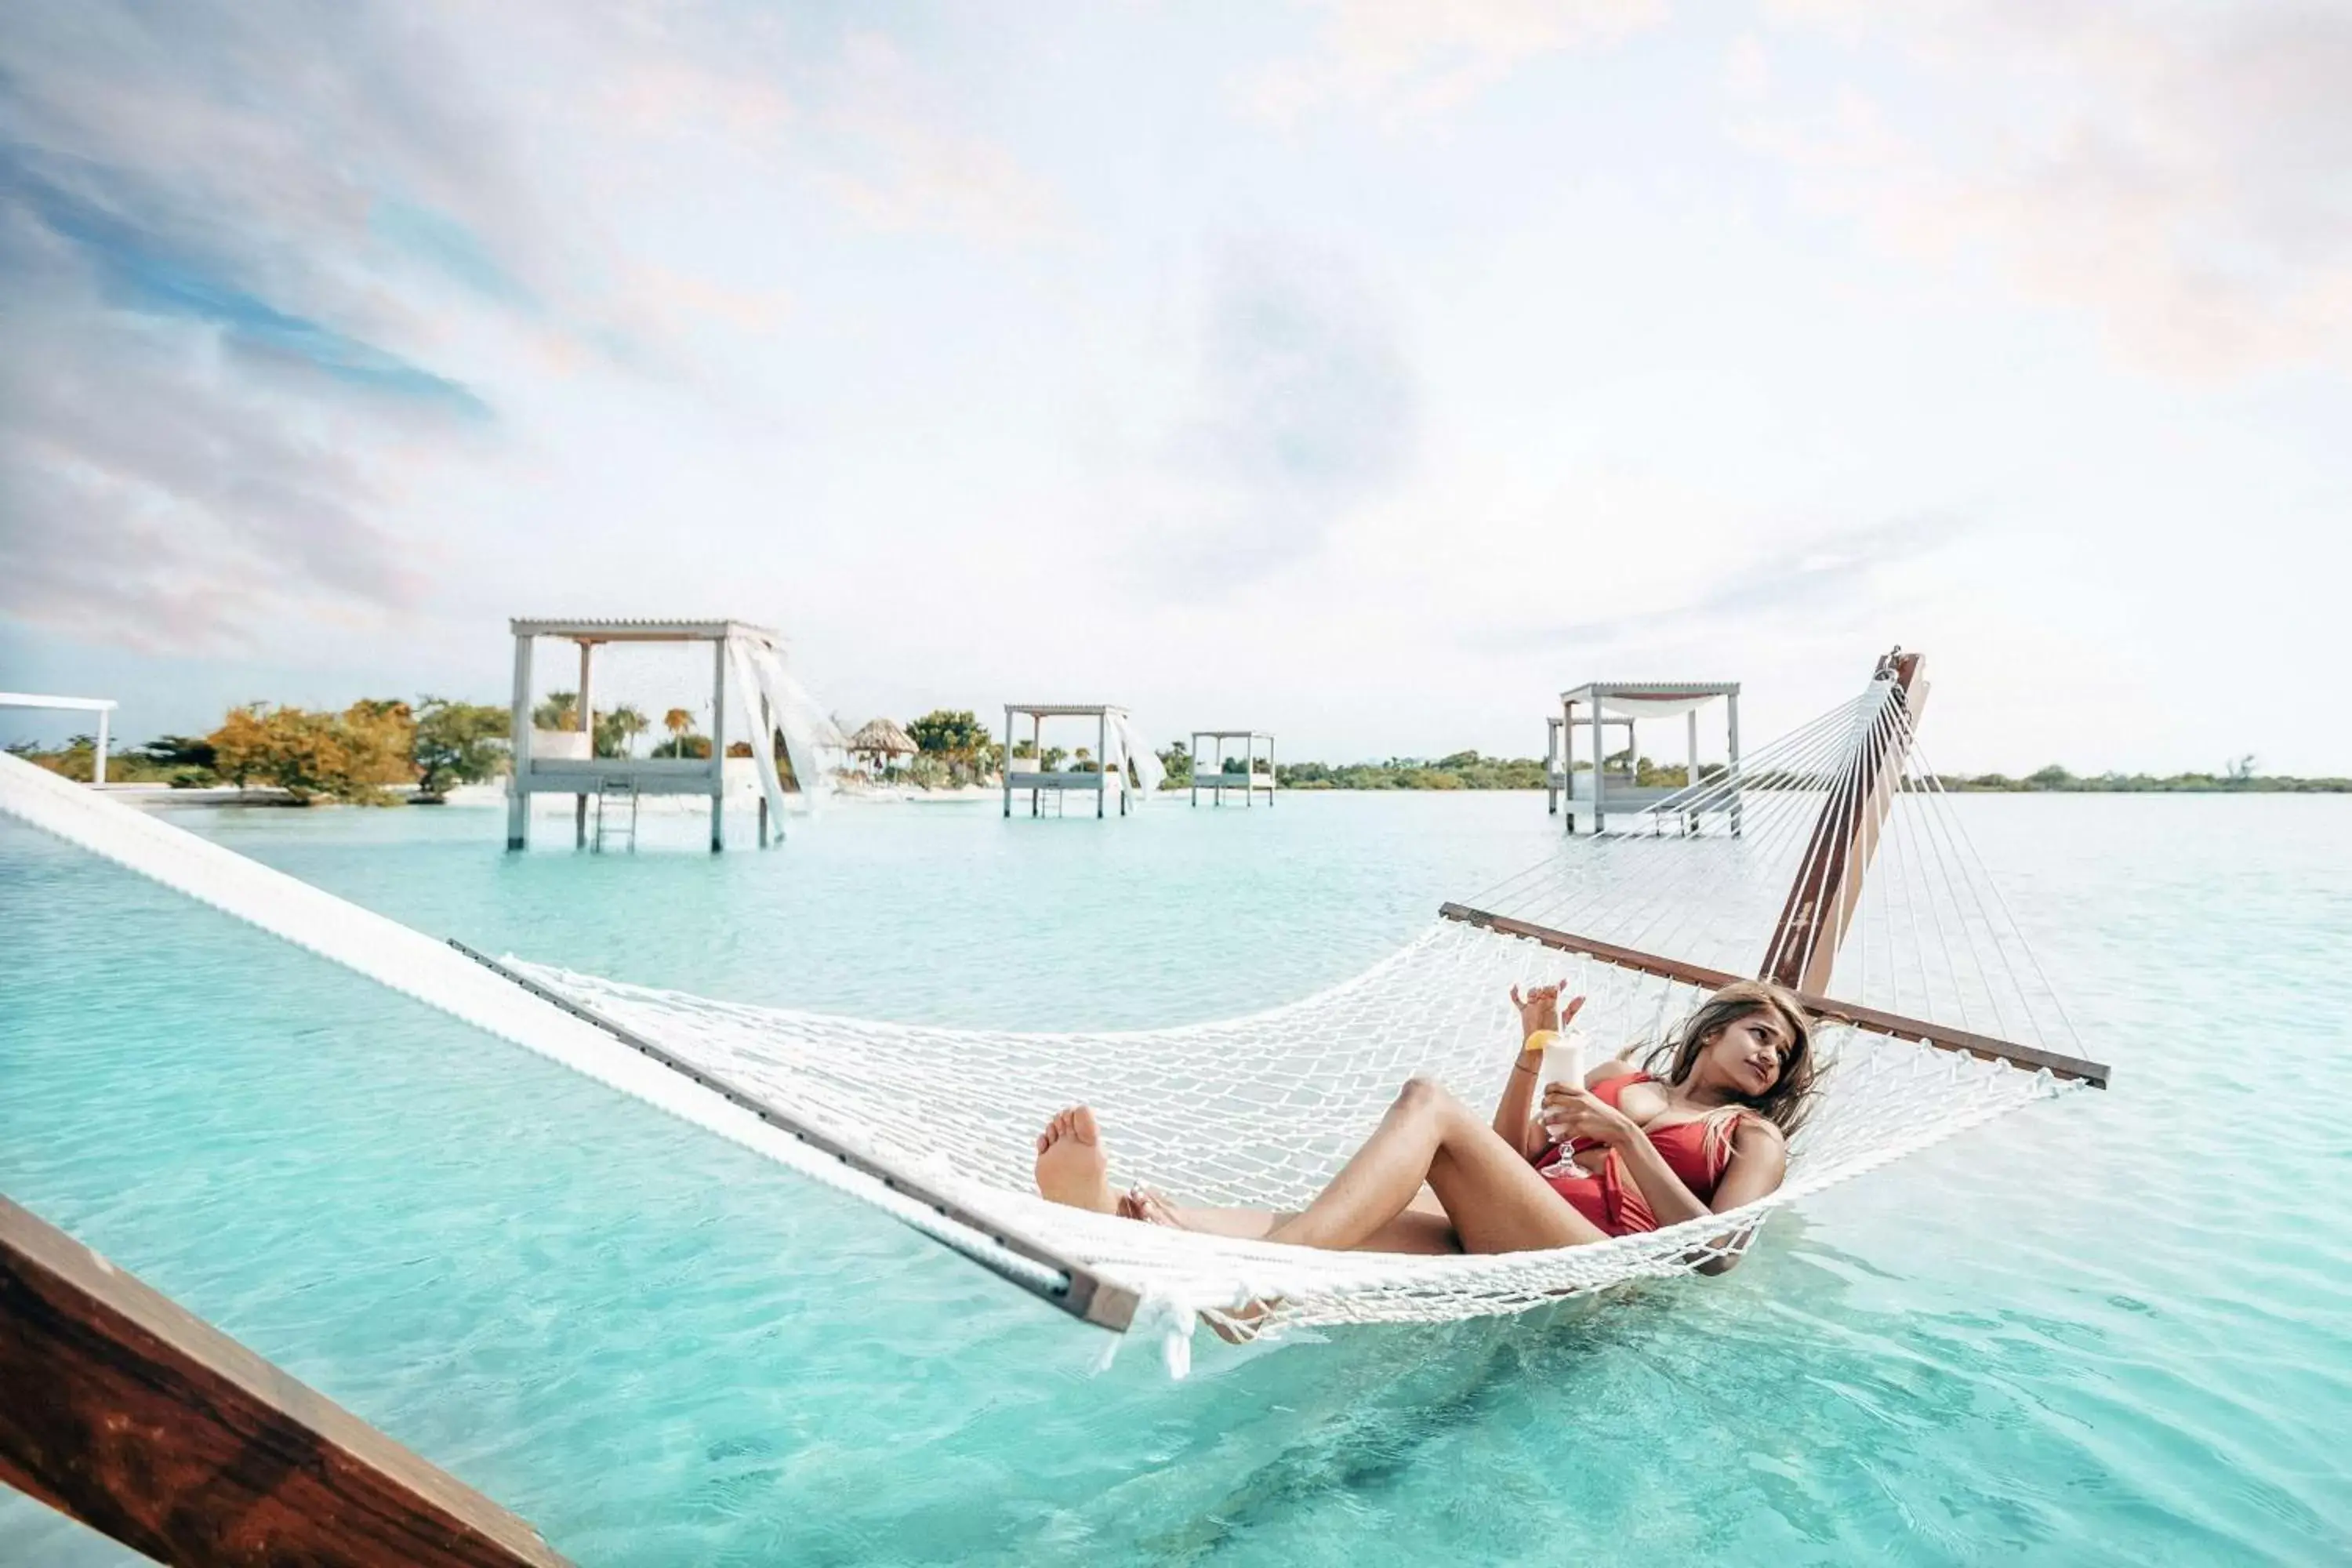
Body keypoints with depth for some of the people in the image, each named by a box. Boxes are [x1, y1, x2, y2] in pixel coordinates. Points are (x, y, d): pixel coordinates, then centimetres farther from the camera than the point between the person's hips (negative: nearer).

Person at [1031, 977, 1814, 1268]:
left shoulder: (1755, 1137, 23)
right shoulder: (1618, 1076, 33)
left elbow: (1716, 1248, 4)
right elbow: (1509, 1159, 24)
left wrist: (1625, 1136, -5)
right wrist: (1535, 1051, 12)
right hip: (1500, 1244, 4)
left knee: (1429, 1101, -31)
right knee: (1330, 1228, -29)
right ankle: (1120, 1211, -51)